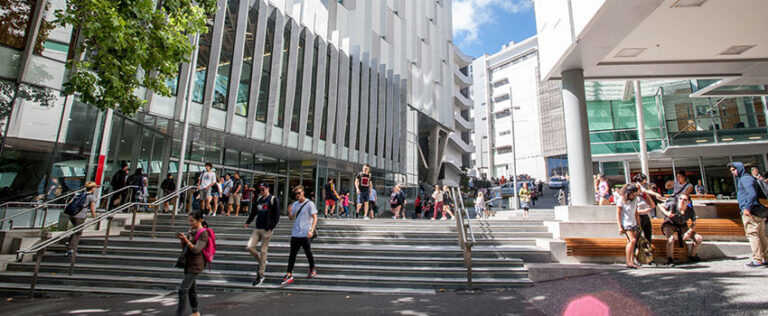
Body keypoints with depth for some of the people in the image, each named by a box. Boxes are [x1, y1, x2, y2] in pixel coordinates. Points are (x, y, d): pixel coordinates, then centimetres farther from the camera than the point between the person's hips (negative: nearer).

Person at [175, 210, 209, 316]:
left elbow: (196, 250, -20)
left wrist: (186, 239, -24)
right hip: (188, 263, 8)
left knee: (183, 289, -11)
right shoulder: (191, 231, 10)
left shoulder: (203, 233, -13)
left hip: (195, 264, -8)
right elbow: (183, 246, 14)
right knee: (191, 288, 17)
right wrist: (181, 239, -5)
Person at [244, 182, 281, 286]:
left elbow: (276, 215, -11)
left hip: (267, 230, -6)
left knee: (263, 251, -1)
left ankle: (260, 275, 10)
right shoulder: (258, 199, 14)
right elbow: (254, 212, 21)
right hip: (257, 229, 7)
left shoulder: (273, 199, -6)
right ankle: (262, 262, 22)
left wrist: (271, 228, -17)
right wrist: (247, 222, 9)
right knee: (249, 247, -2)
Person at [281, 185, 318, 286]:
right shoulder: (295, 204, 11)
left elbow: (315, 218, -10)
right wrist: (289, 212, -7)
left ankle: (312, 271, 28)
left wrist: (311, 230, -21)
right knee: (292, 254, 3)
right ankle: (289, 275, 7)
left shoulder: (309, 204, -7)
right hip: (295, 234, 5)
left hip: (305, 234, -5)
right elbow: (291, 218, 15)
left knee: (308, 253, 8)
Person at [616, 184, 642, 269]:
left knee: (631, 242, 2)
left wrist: (639, 225, 17)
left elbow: (636, 213, 20)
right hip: (625, 224, -6)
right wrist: (620, 227, -14)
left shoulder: (635, 200, 11)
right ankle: (628, 261, -16)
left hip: (633, 224, 6)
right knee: (632, 240, -18)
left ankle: (632, 261, 7)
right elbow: (618, 214, -9)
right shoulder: (621, 200, -9)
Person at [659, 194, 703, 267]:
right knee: (671, 238, -35)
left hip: (682, 227, 5)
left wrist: (688, 232, -16)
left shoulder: (691, 211, -15)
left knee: (699, 239, -7)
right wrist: (666, 213, -27)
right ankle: (669, 259, -18)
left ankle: (691, 255, 22)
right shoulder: (672, 204, -25)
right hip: (669, 225, -5)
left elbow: (694, 224, 1)